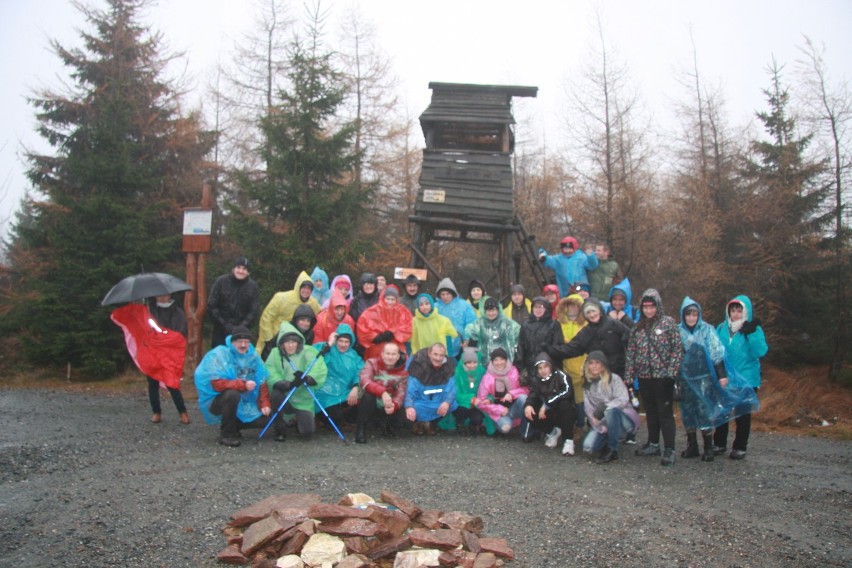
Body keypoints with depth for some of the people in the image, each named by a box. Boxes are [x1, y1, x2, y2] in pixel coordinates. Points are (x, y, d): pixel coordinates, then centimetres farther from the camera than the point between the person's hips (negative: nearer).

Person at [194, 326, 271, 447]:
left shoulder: (253, 356, -1)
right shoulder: (219, 354, -16)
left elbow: (261, 382, 3)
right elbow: (217, 383, -26)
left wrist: (265, 404, -9)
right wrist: (243, 385, -34)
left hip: (244, 403, 5)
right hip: (217, 401, -5)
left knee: (262, 420, -10)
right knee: (232, 394, -35)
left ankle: (233, 426, 19)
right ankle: (226, 434, -16)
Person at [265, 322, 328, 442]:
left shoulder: (308, 352, -7)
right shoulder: (275, 353, -5)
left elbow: (320, 371, -19)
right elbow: (270, 375, -18)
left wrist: (307, 379, -39)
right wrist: (287, 384, -35)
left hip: (303, 400, 0)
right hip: (285, 399, 0)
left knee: (307, 433, -11)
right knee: (275, 394, -31)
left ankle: (302, 420, 30)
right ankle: (280, 429, -6)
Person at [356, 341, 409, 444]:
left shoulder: (403, 371, -5)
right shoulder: (372, 363, -12)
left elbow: (401, 392, -17)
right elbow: (364, 380, -32)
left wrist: (394, 405, -41)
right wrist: (382, 392, -48)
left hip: (389, 405, 3)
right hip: (372, 403, -3)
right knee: (368, 396, -35)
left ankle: (387, 425, 12)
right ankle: (361, 430, -20)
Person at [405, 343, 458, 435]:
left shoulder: (449, 366, -10)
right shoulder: (418, 365, -19)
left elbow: (451, 388, -16)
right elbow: (410, 390, -25)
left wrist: (447, 402, -37)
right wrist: (409, 406, -45)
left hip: (439, 405, 4)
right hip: (421, 402, -3)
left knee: (453, 404, -22)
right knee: (410, 411, -32)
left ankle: (433, 423, 7)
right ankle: (419, 423, 8)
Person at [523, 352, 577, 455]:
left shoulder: (560, 376, -18)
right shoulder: (536, 380, -1)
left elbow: (567, 392, -35)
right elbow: (533, 395, -11)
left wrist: (547, 404, -35)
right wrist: (528, 405, -35)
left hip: (566, 414, -4)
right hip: (549, 415, 5)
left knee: (565, 403, -35)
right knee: (529, 414, -19)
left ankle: (569, 440, -24)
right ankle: (554, 431, 4)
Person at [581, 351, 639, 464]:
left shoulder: (614, 379, -7)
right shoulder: (587, 384, 5)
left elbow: (624, 400, -21)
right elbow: (589, 409, -2)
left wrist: (604, 407, -28)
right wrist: (599, 426, -15)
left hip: (626, 421, -4)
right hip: (602, 423, 4)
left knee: (610, 411, -38)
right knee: (588, 447, -21)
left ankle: (612, 449, -21)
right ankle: (608, 440, 12)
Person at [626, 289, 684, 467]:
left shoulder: (669, 322, -4)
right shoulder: (638, 326, 9)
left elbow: (677, 348, -8)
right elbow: (631, 350, 11)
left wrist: (672, 372, -14)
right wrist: (629, 372, 6)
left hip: (662, 376, -5)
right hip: (644, 377, 5)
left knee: (665, 412, -3)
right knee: (650, 412, 15)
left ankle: (669, 450, 2)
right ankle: (653, 444, 26)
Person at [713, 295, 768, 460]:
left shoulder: (754, 330, -6)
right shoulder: (721, 328, 2)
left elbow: (761, 352, -19)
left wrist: (751, 334, -28)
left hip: (746, 380, -3)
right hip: (723, 379, 3)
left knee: (743, 414, 7)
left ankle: (740, 447, 18)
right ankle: (719, 443, 24)